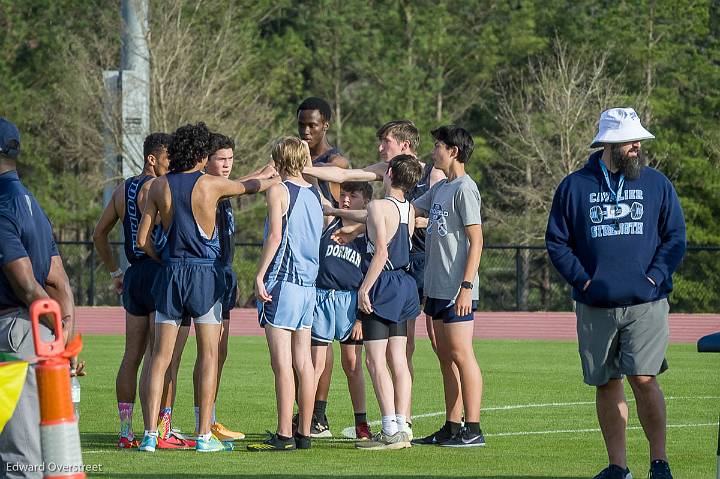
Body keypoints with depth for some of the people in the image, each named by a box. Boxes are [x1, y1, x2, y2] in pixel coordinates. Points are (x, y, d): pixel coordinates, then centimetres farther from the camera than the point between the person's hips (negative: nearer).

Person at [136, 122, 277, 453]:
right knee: (209, 356, 3)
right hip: (205, 276, -3)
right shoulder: (211, 184, -5)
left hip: (170, 274, 3)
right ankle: (204, 435, -1)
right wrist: (278, 179, 34)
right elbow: (251, 187, 14)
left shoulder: (160, 186, 2)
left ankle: (150, 434, -2)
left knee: (161, 357, 4)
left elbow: (143, 239, 3)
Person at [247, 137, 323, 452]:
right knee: (303, 361, 9)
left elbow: (275, 235, -15)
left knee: (282, 362, -8)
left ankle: (284, 435, -12)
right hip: (309, 284, 7)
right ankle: (304, 432, 10)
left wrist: (260, 275, -14)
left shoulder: (278, 190, -6)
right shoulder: (315, 194, 14)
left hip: (282, 282, -7)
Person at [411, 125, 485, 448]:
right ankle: (452, 428, 15)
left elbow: (476, 240, -15)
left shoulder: (464, 189, -11)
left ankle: (473, 429, -6)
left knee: (461, 355, -8)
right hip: (437, 288, 9)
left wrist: (466, 286, -20)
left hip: (457, 290, -9)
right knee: (446, 358, 10)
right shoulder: (440, 188, 16)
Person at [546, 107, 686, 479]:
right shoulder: (574, 187, 5)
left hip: (646, 303, -1)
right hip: (594, 308, 2)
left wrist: (655, 275, -5)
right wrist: (582, 279, -4)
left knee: (643, 379, -13)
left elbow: (675, 236, 8)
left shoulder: (656, 184, 6)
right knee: (606, 385, 6)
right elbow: (556, 241, 7)